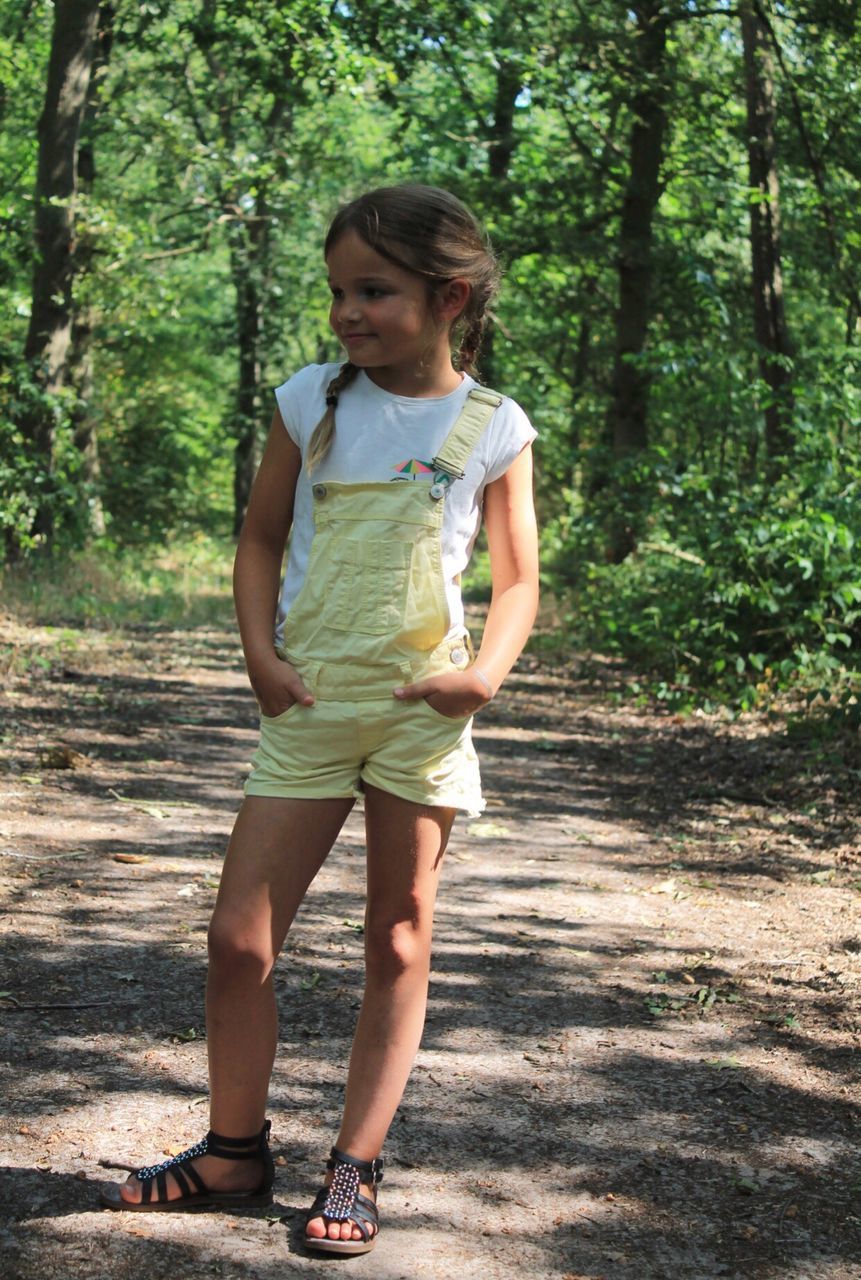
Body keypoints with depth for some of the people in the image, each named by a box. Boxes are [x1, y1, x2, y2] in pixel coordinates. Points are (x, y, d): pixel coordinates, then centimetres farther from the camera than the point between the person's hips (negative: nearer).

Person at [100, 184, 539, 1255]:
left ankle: (354, 1170, 17)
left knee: (398, 941, 5)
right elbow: (261, 537, 11)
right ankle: (232, 1153, 18)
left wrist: (487, 672, -13)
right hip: (307, 701, 2)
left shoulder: (492, 429, -1)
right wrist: (260, 653, -4)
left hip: (422, 708, -1)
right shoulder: (313, 401, 2)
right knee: (237, 936, -1)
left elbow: (516, 579, 5)